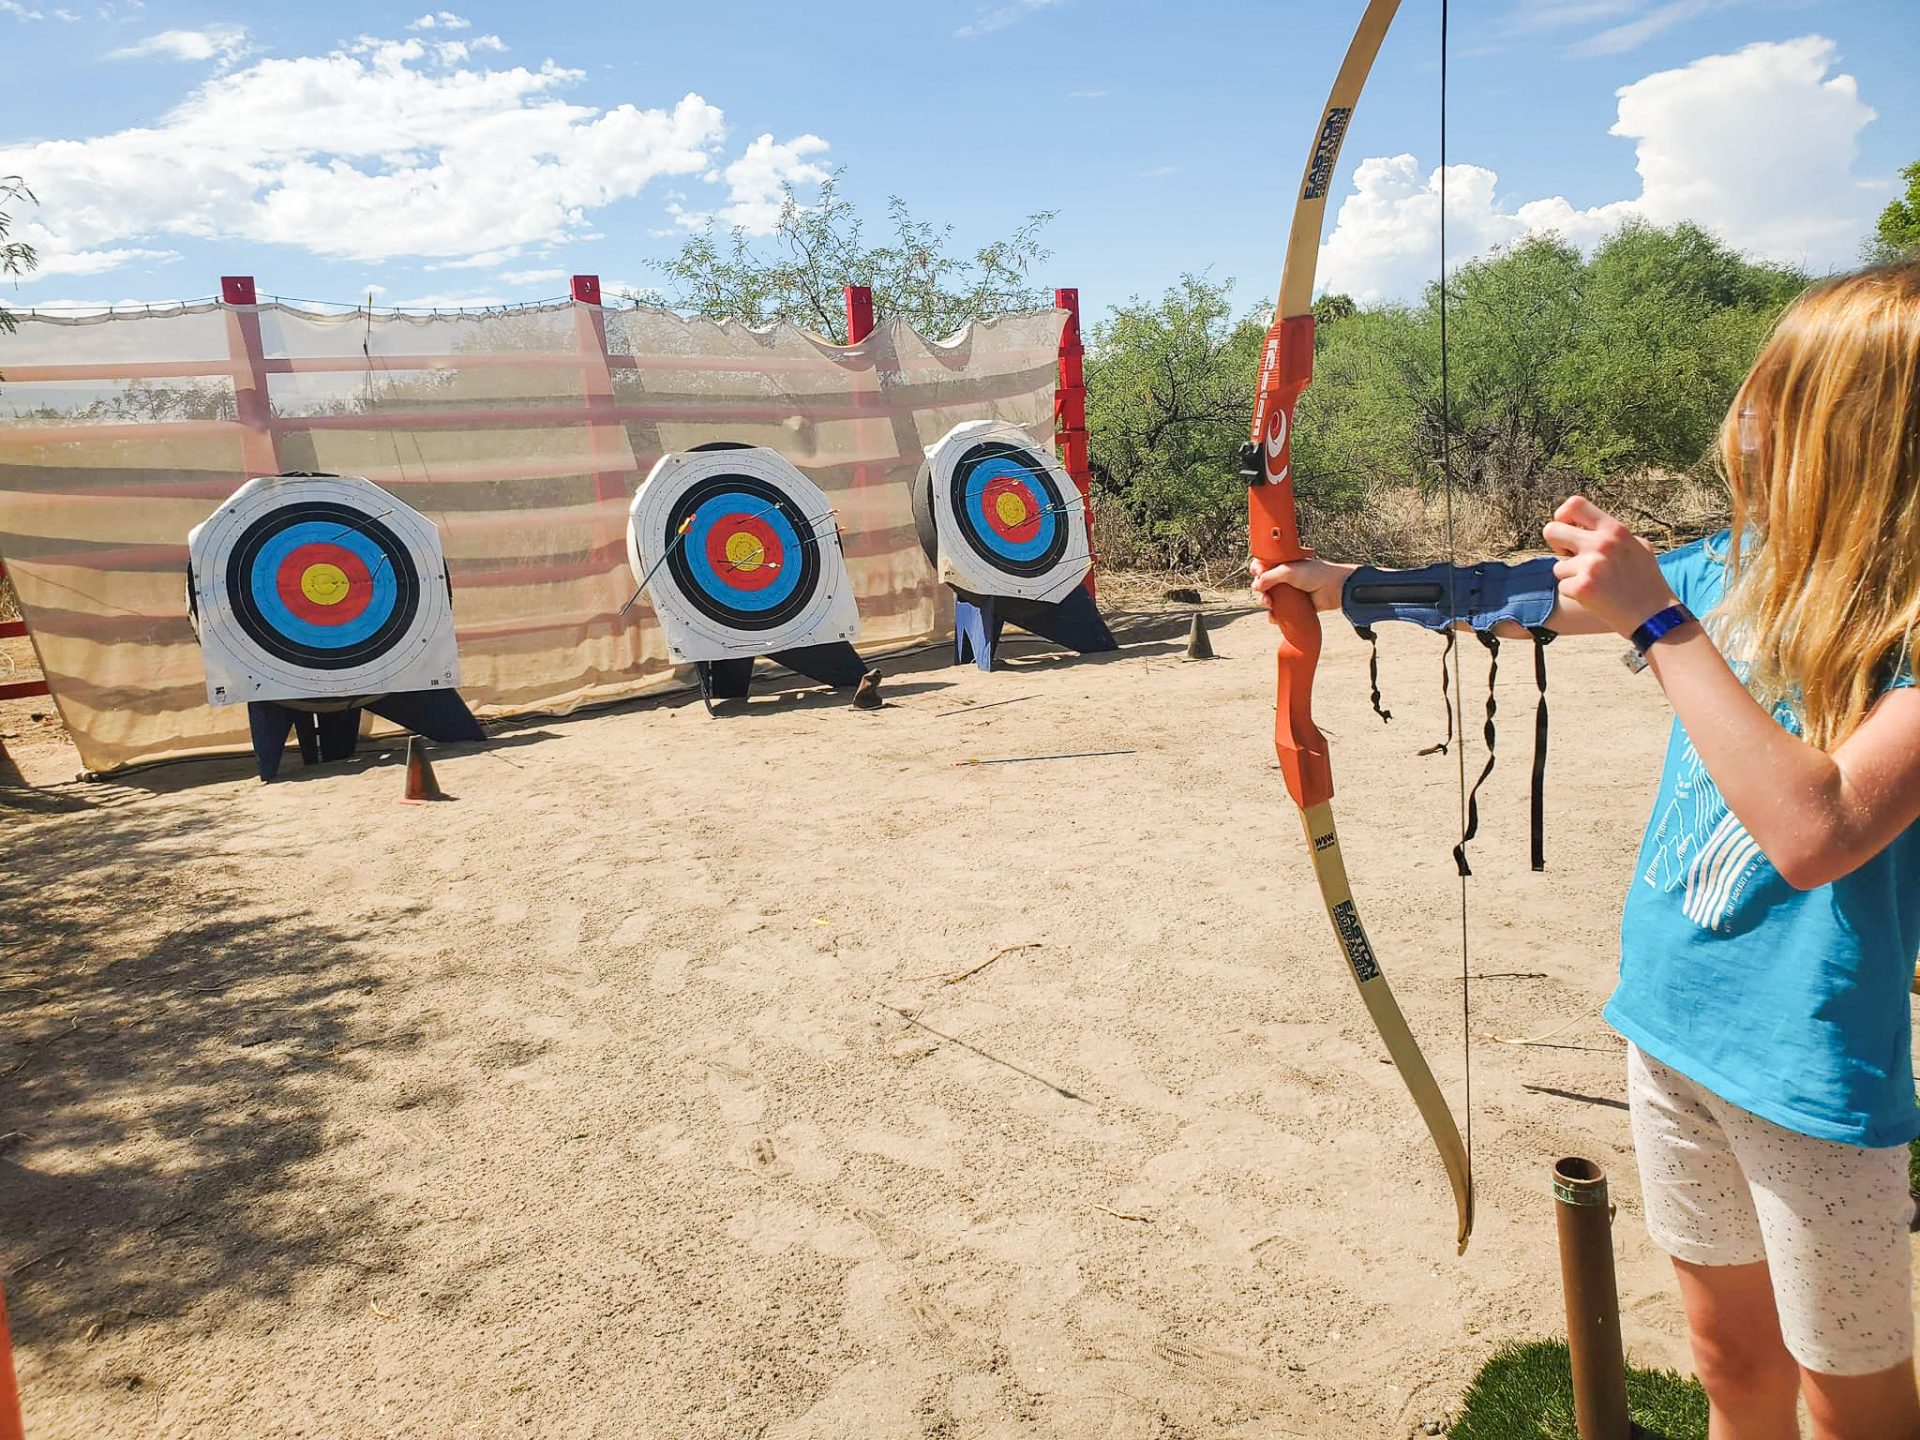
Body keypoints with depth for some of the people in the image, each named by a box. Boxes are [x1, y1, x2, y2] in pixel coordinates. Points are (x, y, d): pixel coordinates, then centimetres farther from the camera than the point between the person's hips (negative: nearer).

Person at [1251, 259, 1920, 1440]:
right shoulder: (1745, 565, 2)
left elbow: (1815, 832, -31)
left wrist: (1656, 616, -29)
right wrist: (1341, 582, 19)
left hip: (1807, 1064, -5)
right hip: (1670, 1022, 6)